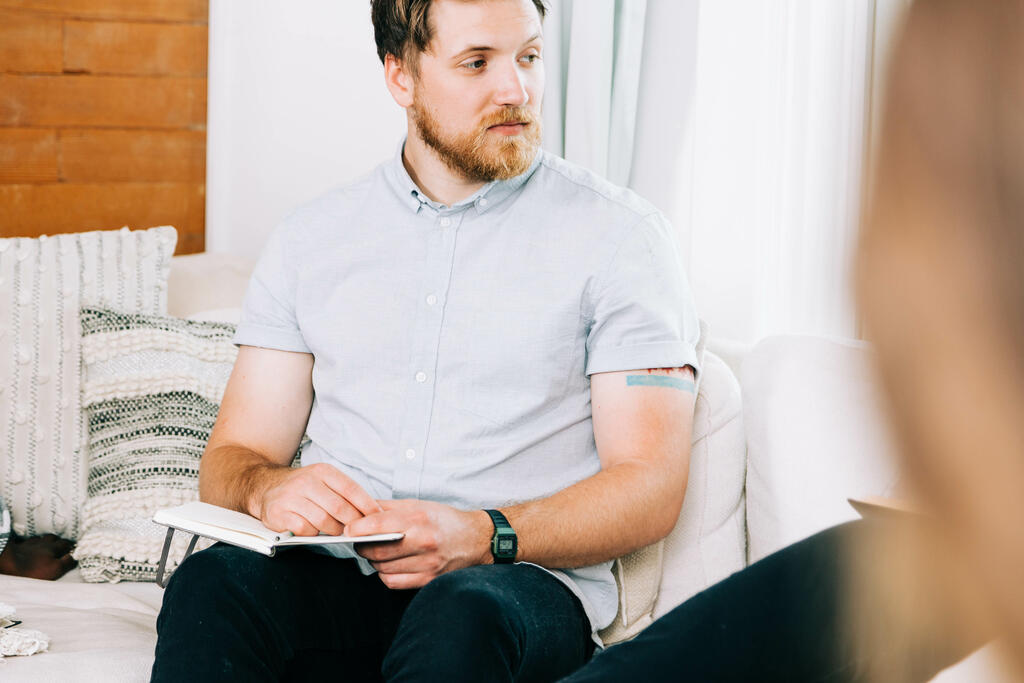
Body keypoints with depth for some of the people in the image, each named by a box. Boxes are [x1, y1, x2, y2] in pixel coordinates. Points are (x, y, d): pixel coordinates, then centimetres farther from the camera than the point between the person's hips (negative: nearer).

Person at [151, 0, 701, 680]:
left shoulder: (619, 233, 4)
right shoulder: (310, 239, 15)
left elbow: (650, 485, -3)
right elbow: (232, 459, 13)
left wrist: (481, 536, -20)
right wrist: (269, 489, -13)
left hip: (522, 580, -2)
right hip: (338, 572, 2)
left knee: (463, 615, -38)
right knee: (213, 583, -31)